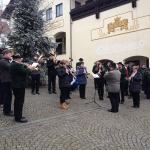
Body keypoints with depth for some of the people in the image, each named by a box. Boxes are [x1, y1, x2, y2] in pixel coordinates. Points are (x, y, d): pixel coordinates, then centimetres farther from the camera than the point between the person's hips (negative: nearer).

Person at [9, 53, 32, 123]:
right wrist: (29, 68, -5)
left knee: (17, 101, 18)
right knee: (20, 101, -3)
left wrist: (27, 68, 7)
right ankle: (19, 117, 4)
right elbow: (25, 72, -23)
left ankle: (17, 115, 28)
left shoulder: (12, 64, 13)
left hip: (15, 85, 11)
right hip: (19, 85, -11)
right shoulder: (17, 65, -20)